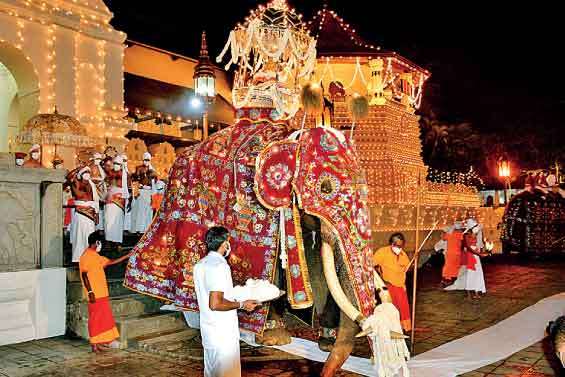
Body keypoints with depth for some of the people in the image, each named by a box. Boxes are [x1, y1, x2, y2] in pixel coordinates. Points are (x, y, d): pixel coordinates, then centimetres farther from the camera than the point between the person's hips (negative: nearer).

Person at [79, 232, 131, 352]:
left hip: (102, 293, 10)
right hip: (95, 294, -10)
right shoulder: (86, 256, -13)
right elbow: (84, 275, -18)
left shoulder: (96, 256, 16)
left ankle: (103, 341, 20)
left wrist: (127, 256, 23)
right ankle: (94, 344, 5)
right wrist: (90, 292, -22)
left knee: (104, 317, 12)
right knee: (95, 318, -3)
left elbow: (110, 262, 23)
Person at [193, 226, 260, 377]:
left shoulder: (200, 265, 7)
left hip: (208, 329, 9)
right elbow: (215, 304, -26)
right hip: (223, 333, -9)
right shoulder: (219, 265, -20)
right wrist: (242, 304, -15)